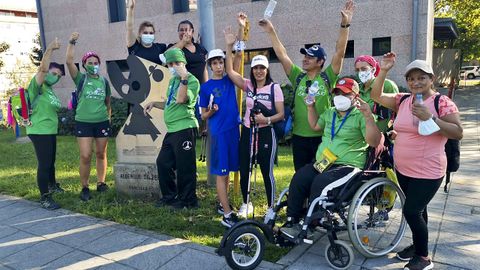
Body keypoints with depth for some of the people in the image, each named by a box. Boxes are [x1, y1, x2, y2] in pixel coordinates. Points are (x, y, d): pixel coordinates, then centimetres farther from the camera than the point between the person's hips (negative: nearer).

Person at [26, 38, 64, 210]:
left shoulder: (50, 89, 15)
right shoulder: (37, 85, -11)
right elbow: (42, 69, -31)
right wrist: (49, 50, -41)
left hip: (50, 131, 9)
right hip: (39, 131, -9)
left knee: (51, 161, 23)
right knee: (44, 164, -7)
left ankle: (52, 185, 43)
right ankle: (44, 198, 0)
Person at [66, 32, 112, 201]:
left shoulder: (104, 81, 6)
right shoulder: (81, 79, -2)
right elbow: (69, 61, -15)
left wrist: (108, 118, 16)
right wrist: (72, 42, -18)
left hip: (102, 122, 3)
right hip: (83, 123, -2)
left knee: (101, 154, 10)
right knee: (85, 156, -5)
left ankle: (101, 183, 24)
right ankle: (84, 188, 9)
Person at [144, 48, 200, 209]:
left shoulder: (192, 81, -9)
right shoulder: (172, 80, 19)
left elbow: (181, 99, -25)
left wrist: (184, 78, -28)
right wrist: (154, 103, 16)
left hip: (185, 128, -10)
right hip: (172, 130, 10)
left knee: (184, 166, -2)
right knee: (163, 162, 15)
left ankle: (188, 200, 13)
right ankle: (170, 196, 30)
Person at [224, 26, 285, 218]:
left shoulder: (274, 87, -4)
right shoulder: (248, 85, 5)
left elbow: (281, 114, -6)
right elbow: (230, 71, -5)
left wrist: (267, 119, -24)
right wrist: (229, 47, -11)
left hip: (266, 134, -3)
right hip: (247, 132, 4)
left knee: (267, 172, 2)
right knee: (244, 171, 9)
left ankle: (271, 207, 18)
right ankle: (246, 204, 30)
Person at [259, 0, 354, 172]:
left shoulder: (327, 77, -3)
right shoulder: (298, 77, 5)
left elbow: (340, 52, -11)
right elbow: (281, 55, 2)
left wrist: (345, 24, -18)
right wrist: (271, 32, -2)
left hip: (322, 136, -3)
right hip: (299, 137, 3)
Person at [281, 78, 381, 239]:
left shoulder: (360, 116, -5)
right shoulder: (330, 113, 18)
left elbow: (374, 142, -15)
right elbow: (315, 126, 33)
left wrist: (368, 116, -26)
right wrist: (310, 106, 20)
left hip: (347, 165, -6)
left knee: (320, 183, -31)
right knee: (298, 179, -17)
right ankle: (292, 221, -9)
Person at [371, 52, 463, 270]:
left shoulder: (442, 102, -13)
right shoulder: (403, 101, 4)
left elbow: (458, 133, -17)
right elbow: (376, 96, 4)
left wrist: (430, 118, -28)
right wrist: (383, 70, -6)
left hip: (427, 172, -6)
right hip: (402, 169, 6)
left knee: (411, 211, -6)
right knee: (416, 209, 21)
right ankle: (418, 244, 39)